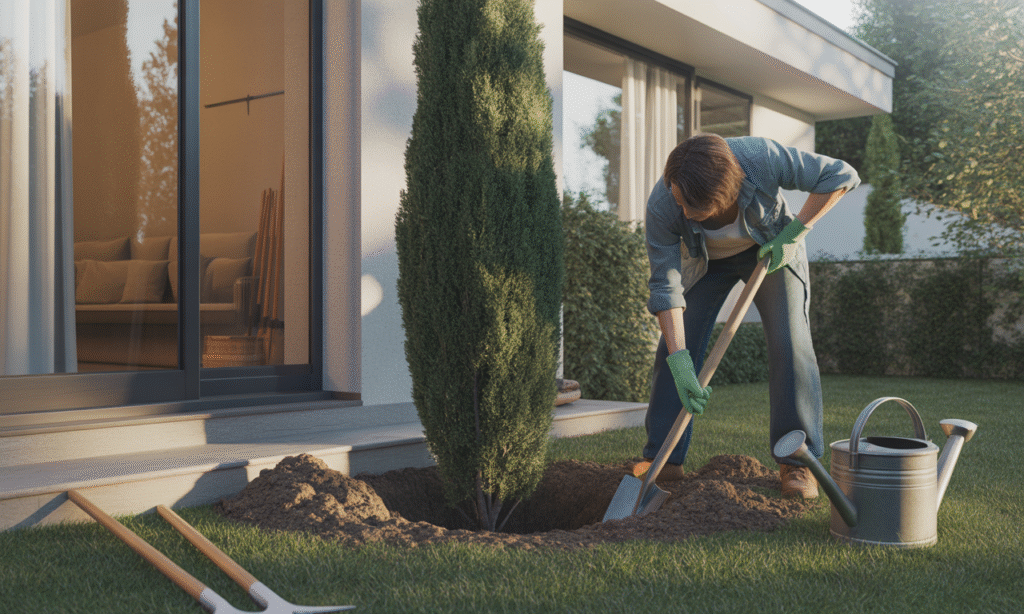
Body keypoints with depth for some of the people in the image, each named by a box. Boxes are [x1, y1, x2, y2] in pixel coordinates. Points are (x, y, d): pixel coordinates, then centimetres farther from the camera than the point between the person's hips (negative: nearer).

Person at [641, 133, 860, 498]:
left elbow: (840, 176, -27)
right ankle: (663, 461, 3)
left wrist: (794, 233, -28)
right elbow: (665, 286, -30)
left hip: (771, 249, -1)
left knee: (790, 343, -14)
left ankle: (796, 462, -6)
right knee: (673, 349, -7)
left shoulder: (761, 158, -39)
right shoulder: (662, 207, -35)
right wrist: (680, 362, -35)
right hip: (706, 260, 1)